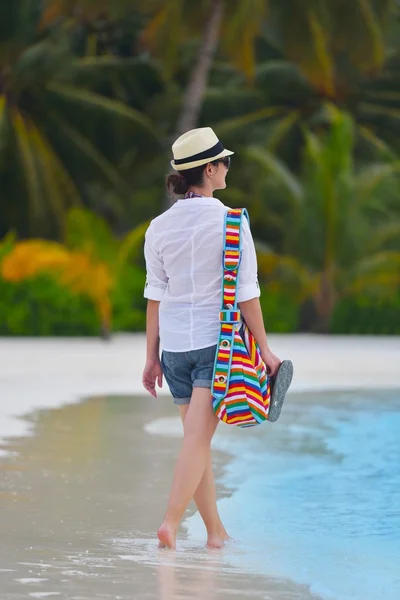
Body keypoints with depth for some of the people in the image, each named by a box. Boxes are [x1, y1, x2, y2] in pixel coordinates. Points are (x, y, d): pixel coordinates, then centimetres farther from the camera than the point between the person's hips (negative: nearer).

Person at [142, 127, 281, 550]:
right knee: (198, 439, -7)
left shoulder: (159, 227, 3)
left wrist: (152, 356, 10)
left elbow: (155, 295, 5)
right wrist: (264, 348, -3)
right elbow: (246, 292, -10)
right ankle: (170, 523, -20)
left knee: (196, 437, 13)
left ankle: (216, 532, 20)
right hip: (218, 340, -5)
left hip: (174, 344, 5)